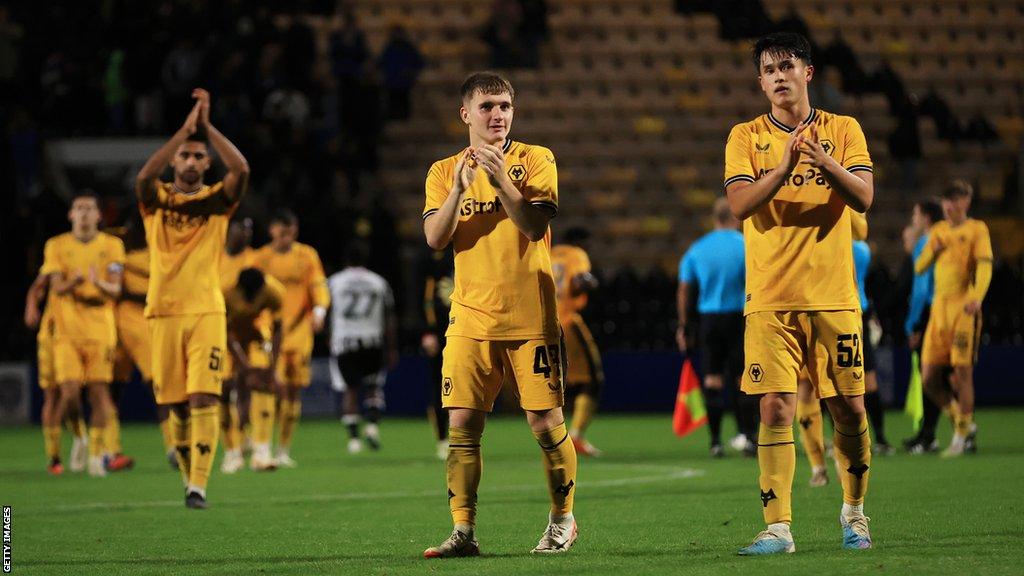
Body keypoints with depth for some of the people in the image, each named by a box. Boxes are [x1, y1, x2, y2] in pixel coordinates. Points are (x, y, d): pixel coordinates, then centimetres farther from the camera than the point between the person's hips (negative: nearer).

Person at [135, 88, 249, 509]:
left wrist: (206, 125, -11)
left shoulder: (217, 201, 7)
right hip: (163, 312, 1)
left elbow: (241, 170, -12)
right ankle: (188, 471, 23)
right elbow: (144, 176, -15)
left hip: (207, 312, -1)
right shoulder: (157, 199, 8)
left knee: (203, 398, -13)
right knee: (177, 404, 5)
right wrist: (184, 129, -17)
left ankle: (198, 485, -17)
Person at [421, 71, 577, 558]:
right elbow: (435, 239, -4)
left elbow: (534, 225, -11)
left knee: (546, 423, -1)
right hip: (471, 319, 2)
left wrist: (500, 179, -22)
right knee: (462, 424, -5)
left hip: (530, 317, -2)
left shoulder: (535, 161, 1)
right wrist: (461, 185, -15)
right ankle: (463, 531, 0)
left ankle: (562, 519, 18)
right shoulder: (445, 172, 8)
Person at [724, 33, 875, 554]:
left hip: (833, 295, 1)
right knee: (775, 408, -8)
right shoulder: (746, 137, 5)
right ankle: (778, 527, -7)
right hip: (770, 298, -1)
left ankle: (854, 510, 24)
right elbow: (739, 205, -9)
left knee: (849, 408, 4)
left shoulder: (843, 131, 6)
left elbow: (864, 198, -6)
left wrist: (826, 164, -25)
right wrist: (785, 167, -24)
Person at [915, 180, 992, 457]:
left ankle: (961, 435, -2)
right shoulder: (938, 231, 19)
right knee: (929, 378, 1)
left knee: (962, 372, -8)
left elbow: (985, 265, -11)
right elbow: (919, 268, 19)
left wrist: (976, 296, -28)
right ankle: (964, 421, 17)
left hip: (964, 307, -6)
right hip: (939, 307, 6)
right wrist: (932, 250, -2)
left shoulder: (976, 229, 2)